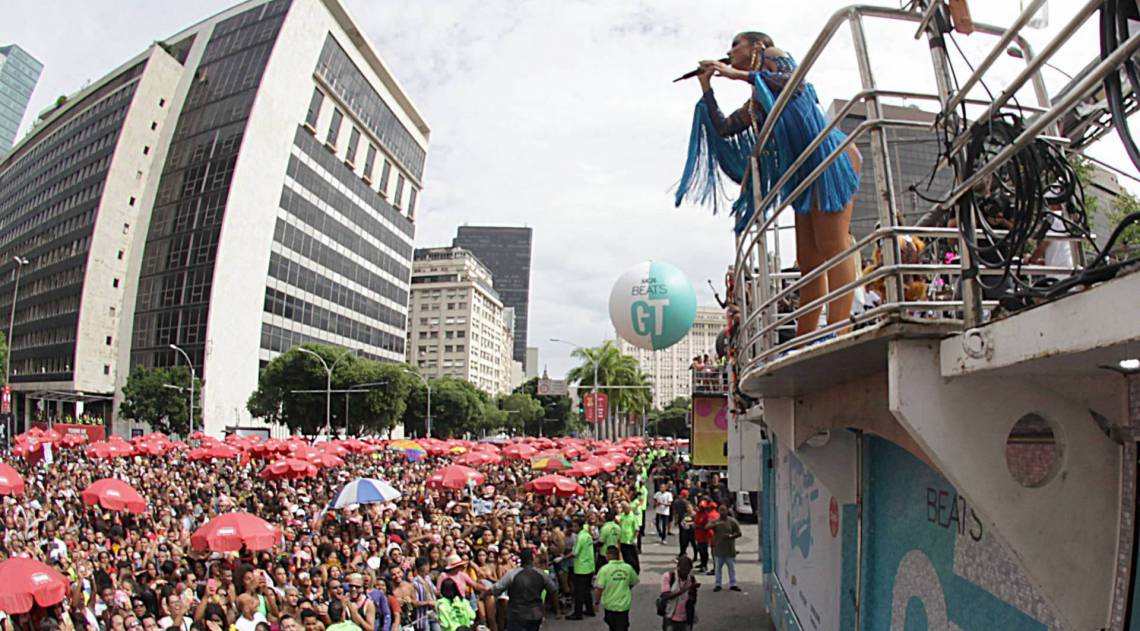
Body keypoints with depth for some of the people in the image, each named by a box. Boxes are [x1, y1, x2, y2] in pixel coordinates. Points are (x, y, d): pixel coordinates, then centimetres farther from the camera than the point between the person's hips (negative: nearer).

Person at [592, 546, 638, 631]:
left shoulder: (605, 569, -15)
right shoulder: (628, 568, -3)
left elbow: (599, 588, -19)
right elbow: (634, 582, 12)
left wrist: (596, 601, -4)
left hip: (609, 604, -2)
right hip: (624, 604, 2)